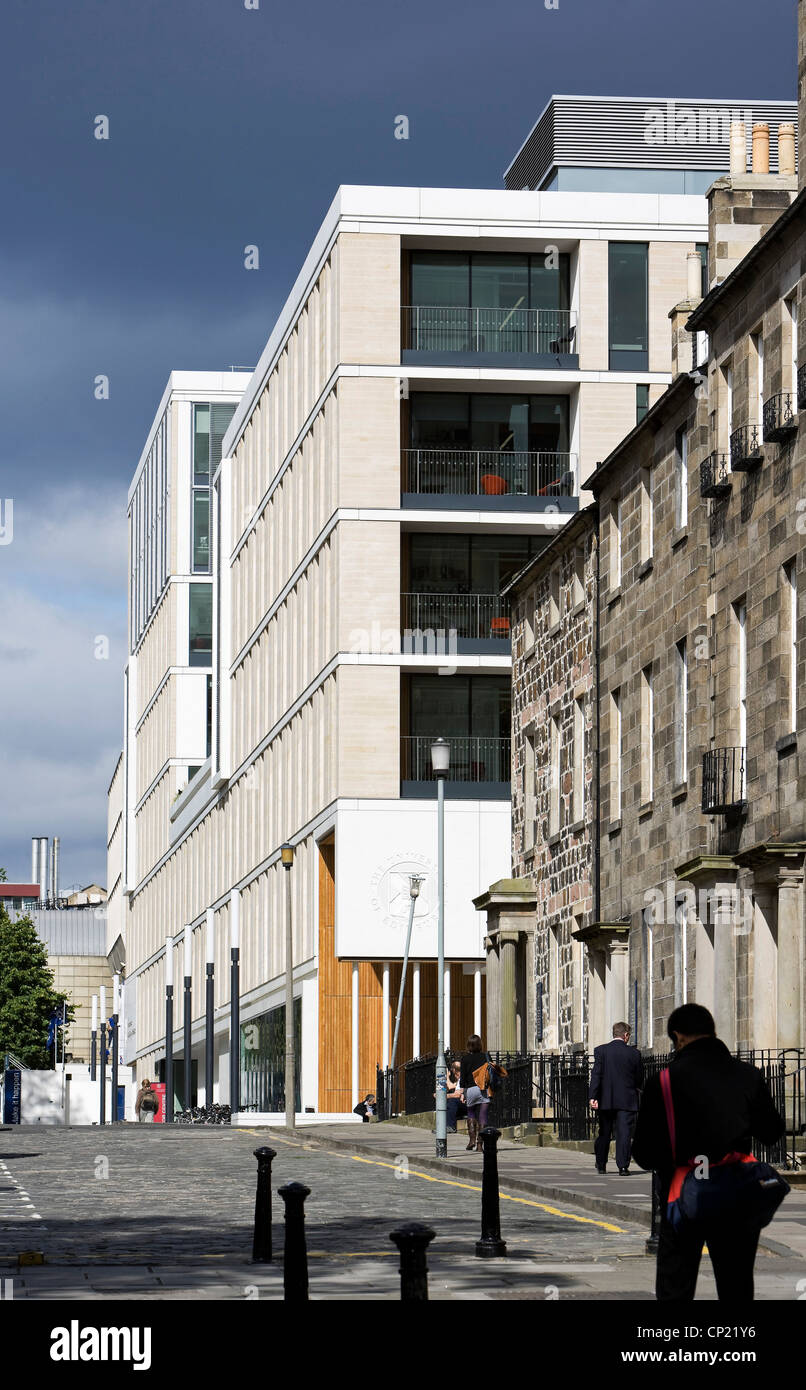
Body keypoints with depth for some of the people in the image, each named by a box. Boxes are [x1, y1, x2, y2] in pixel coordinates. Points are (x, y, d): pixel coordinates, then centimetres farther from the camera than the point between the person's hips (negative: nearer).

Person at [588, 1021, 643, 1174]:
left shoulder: (601, 1050, -4)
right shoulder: (634, 1053, -3)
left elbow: (596, 1074, -11)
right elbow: (640, 1078, 5)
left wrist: (592, 1097, -15)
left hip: (606, 1100, 1)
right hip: (627, 1101, -1)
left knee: (604, 1133, 14)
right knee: (624, 1133, -1)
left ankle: (601, 1165, 25)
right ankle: (623, 1166, -10)